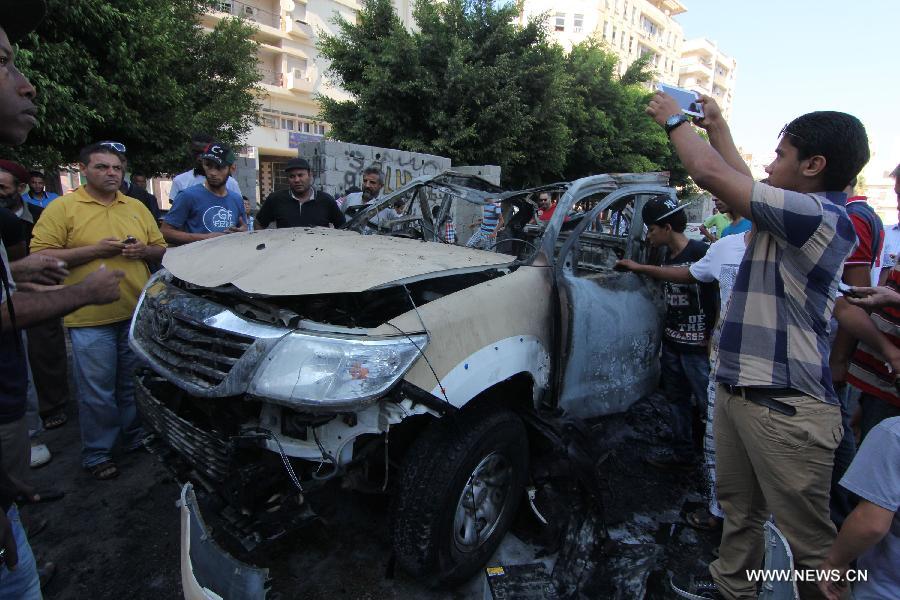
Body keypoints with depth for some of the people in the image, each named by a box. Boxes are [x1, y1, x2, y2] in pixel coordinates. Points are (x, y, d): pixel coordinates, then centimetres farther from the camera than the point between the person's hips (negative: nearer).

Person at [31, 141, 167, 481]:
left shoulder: (137, 207, 12)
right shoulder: (62, 208, -2)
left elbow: (161, 249, 16)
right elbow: (40, 256, -8)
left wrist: (144, 250, -6)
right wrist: (94, 250, -16)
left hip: (137, 313, 4)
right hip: (91, 318, -4)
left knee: (135, 385, 17)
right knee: (97, 392, 5)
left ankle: (136, 435, 35)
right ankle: (97, 454, 22)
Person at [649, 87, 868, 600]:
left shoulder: (815, 213, -18)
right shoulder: (796, 216, 12)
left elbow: (711, 172, -20)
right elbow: (741, 182, 25)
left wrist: (676, 120, -2)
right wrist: (717, 126, 29)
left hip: (785, 406, -10)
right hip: (737, 388, 10)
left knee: (809, 536, 5)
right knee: (739, 507, 24)